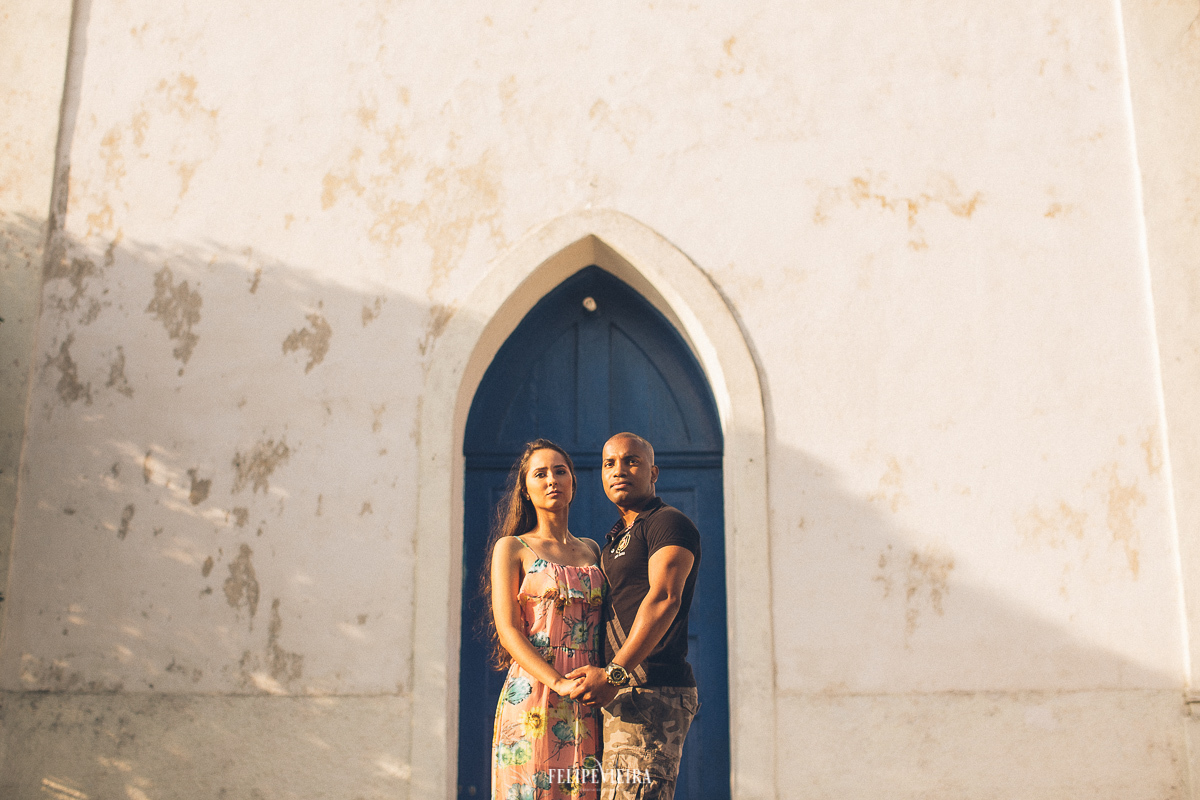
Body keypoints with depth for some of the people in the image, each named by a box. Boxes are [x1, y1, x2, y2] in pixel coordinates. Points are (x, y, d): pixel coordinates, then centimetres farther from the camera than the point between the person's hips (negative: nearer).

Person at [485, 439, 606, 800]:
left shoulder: (591, 550, 17)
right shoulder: (512, 548, 5)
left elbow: (603, 626, 16)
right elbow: (508, 629, -5)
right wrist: (558, 682, -17)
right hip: (534, 693, -3)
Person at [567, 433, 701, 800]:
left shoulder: (668, 522, -4)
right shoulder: (618, 537, 25)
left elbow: (664, 598, -19)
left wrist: (614, 673, -25)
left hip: (651, 692, -10)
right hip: (624, 695, 10)